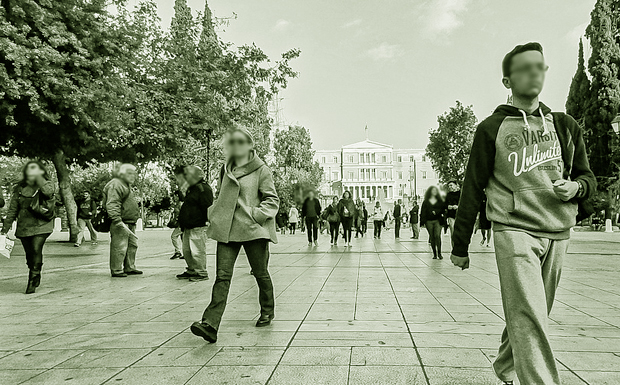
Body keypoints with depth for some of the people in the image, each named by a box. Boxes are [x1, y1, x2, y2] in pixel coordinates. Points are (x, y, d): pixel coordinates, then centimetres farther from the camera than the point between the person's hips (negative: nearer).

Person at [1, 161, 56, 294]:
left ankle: (32, 282, -9)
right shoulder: (19, 189, 7)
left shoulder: (48, 185, -1)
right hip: (24, 227, 4)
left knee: (36, 249, -19)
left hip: (41, 225, -4)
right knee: (29, 254, 8)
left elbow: (48, 191, -28)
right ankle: (36, 279, 30)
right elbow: (12, 209, 10)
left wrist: (38, 176, -17)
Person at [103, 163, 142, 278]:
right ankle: (116, 270, -3)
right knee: (119, 247, -8)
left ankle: (129, 267, 25)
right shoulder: (115, 185, -11)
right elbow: (112, 204, -22)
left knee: (132, 246, 15)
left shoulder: (127, 186, 24)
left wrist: (134, 219, 27)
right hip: (120, 224, -11)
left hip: (130, 223, 11)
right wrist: (117, 220, -30)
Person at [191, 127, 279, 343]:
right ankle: (210, 324, -13)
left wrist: (256, 214, -15)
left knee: (260, 273, 10)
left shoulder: (261, 170, -1)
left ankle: (267, 312, 32)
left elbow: (272, 200, -3)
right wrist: (215, 213, 10)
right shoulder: (225, 170, 15)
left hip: (253, 229, -3)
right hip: (226, 230, 4)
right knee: (222, 276, -6)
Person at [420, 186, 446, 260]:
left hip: (437, 221, -1)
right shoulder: (426, 202, 8)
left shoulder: (440, 201, 9)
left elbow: (443, 210, 8)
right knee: (432, 237, 3)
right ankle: (434, 254, 10)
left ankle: (439, 253, -12)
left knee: (437, 236, -17)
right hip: (429, 221, 1)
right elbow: (423, 212, 6)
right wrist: (422, 222, 0)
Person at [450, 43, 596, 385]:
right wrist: (460, 247, 2)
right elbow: (473, 190, 2)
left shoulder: (564, 125, 13)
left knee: (534, 316, 12)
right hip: (514, 231, -4)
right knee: (528, 317, -13)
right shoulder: (491, 129, 2)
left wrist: (575, 187, -5)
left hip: (557, 234, 4)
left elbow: (587, 177, 21)